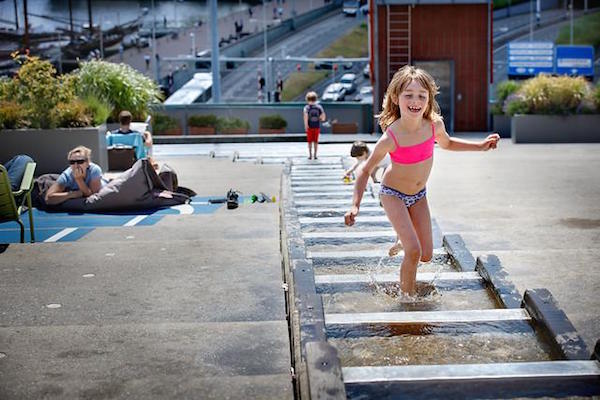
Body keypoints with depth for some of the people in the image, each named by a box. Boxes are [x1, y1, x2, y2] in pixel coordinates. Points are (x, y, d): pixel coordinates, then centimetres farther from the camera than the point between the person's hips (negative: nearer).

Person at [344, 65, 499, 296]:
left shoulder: (435, 125, -18)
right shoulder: (390, 139, -30)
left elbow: (447, 143, 8)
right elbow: (366, 171, -18)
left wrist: (480, 146, 2)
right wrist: (355, 205, -27)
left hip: (419, 195, 5)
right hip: (393, 193, -5)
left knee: (426, 255, 6)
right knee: (413, 252, -18)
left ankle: (402, 239, 40)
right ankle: (408, 297, 7)